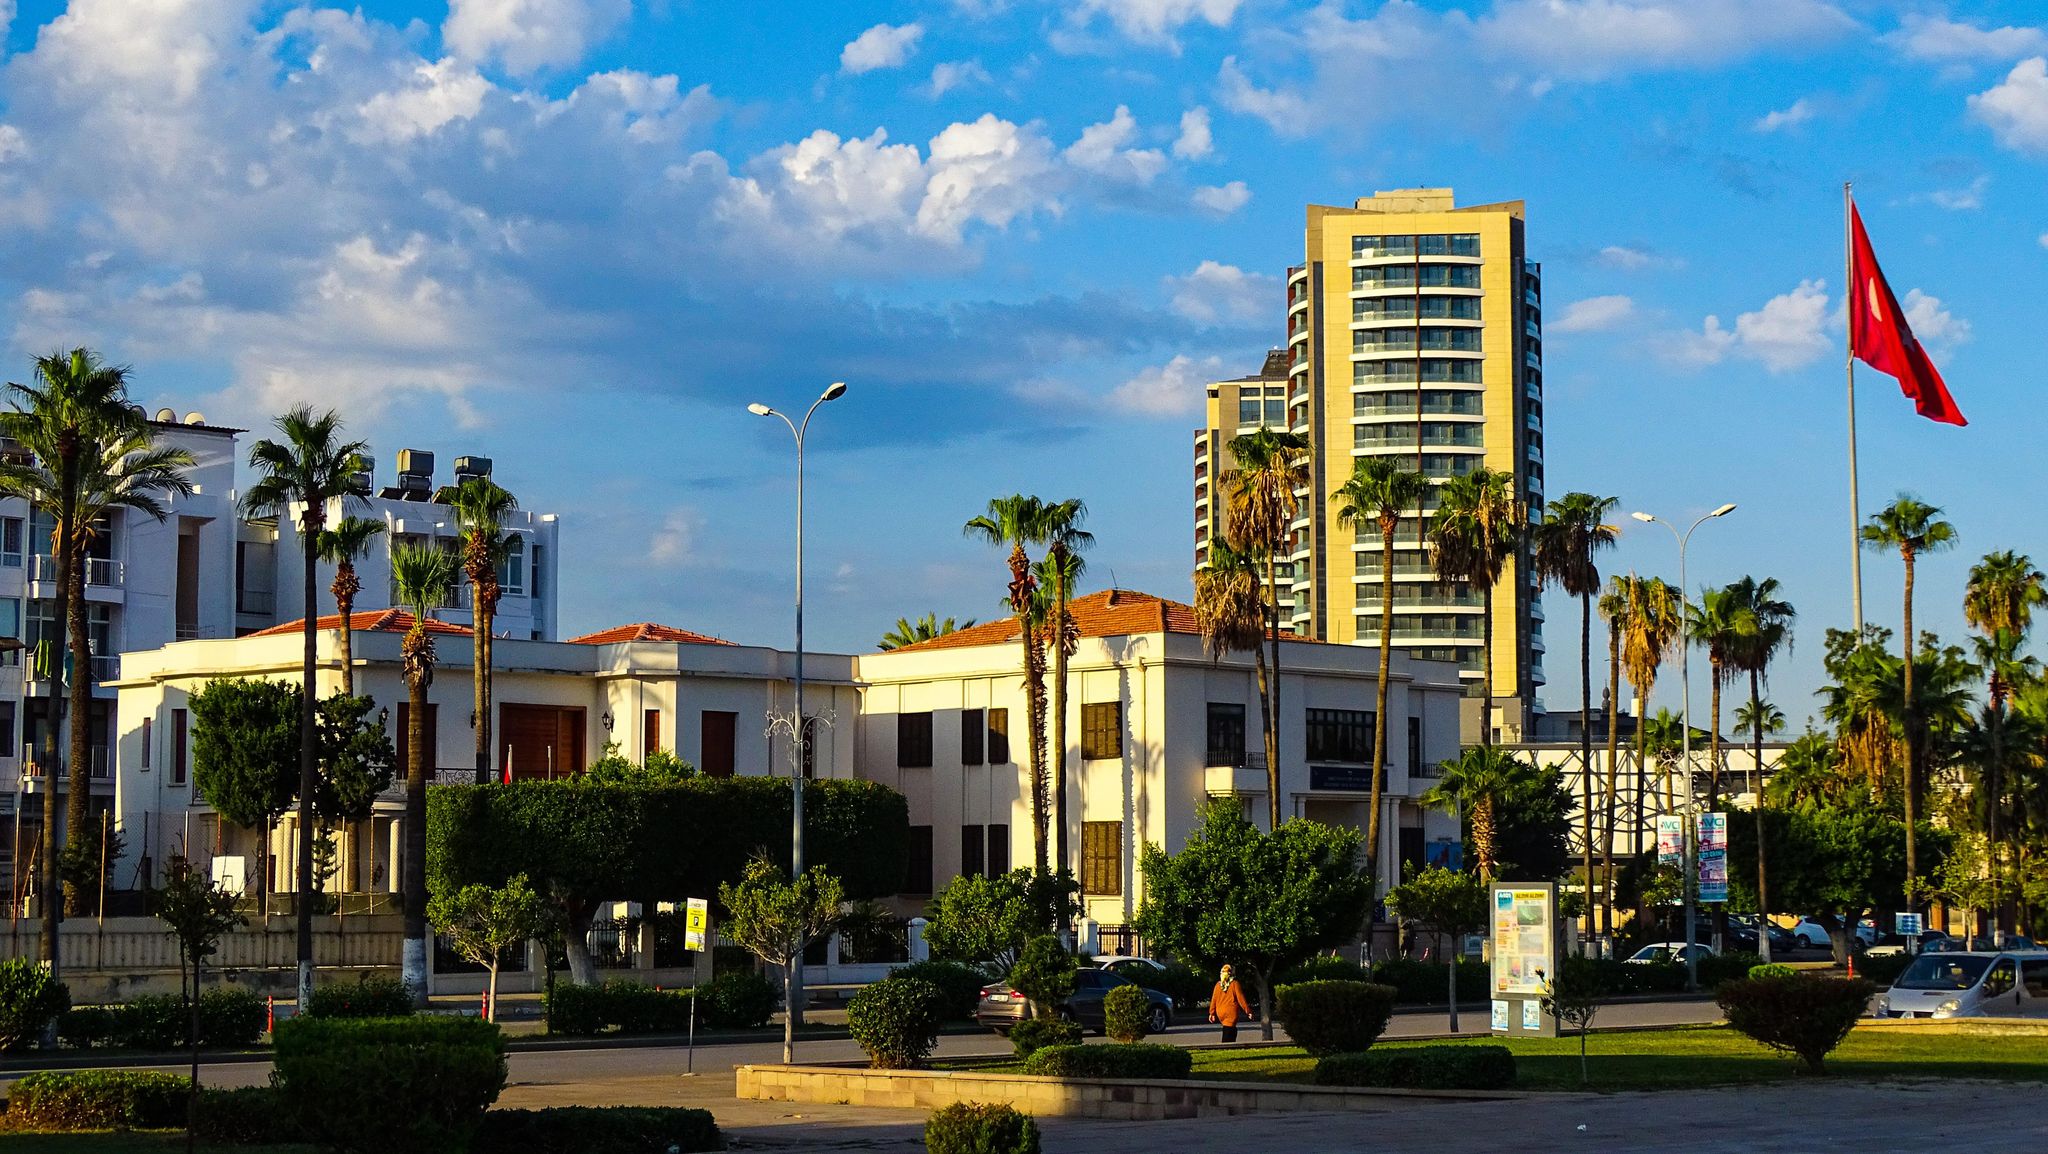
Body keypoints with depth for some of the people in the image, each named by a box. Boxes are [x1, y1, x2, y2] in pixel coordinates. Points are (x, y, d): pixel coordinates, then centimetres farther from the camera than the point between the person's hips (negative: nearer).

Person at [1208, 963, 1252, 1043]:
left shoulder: (1218, 985, 6)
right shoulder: (1234, 984, -6)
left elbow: (1214, 999, 8)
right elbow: (1241, 998, -6)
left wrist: (1212, 1013, 15)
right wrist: (1247, 1011, -1)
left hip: (1220, 1013, 5)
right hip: (1231, 1012, -5)